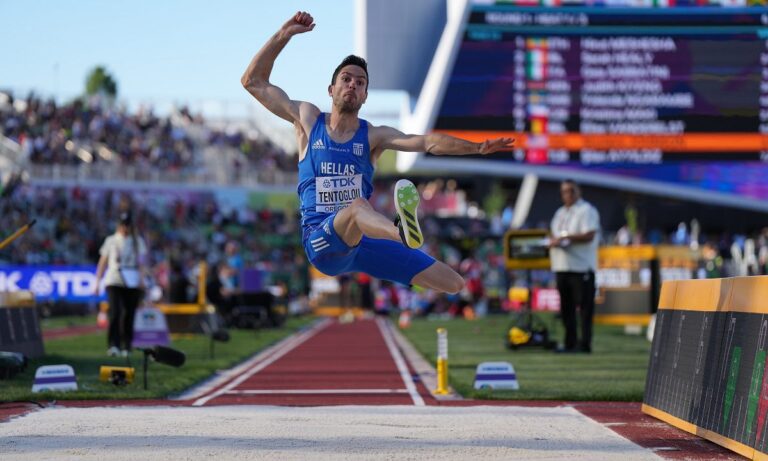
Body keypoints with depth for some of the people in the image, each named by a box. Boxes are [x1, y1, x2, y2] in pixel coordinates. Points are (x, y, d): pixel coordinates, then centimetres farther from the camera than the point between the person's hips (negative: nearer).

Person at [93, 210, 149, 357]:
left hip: (133, 283, 1)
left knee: (129, 315, 1)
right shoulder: (111, 241, 11)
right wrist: (97, 282, 7)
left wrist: (142, 279, -9)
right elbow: (102, 263, 13)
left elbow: (142, 262, 7)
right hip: (114, 282, -1)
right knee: (115, 313, -17)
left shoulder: (138, 241, 12)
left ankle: (126, 347, 10)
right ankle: (113, 345, -21)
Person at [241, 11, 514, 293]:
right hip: (322, 243, -3)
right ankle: (404, 233, -74)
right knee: (358, 205, -40)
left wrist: (476, 148, -19)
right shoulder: (308, 120, 10)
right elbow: (253, 82, 11)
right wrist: (284, 35, 4)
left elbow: (426, 142, -5)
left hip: (364, 241, 3)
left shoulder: (373, 136, 10)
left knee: (455, 284, -8)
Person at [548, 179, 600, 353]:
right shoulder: (560, 213, 20)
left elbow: (589, 235, -16)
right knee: (566, 307, 9)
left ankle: (585, 344, -9)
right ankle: (570, 343, 15)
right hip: (562, 266, 8)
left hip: (581, 266, -8)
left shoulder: (586, 210, -5)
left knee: (585, 306, -8)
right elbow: (553, 235, 24)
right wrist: (552, 241, 0)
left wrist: (566, 238, -18)